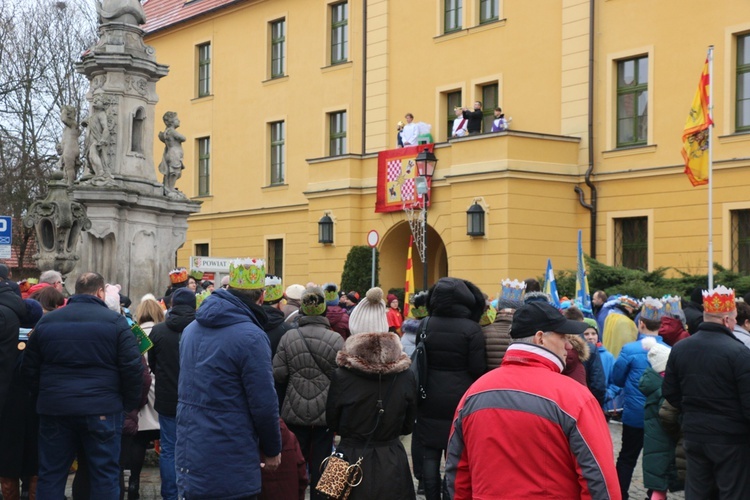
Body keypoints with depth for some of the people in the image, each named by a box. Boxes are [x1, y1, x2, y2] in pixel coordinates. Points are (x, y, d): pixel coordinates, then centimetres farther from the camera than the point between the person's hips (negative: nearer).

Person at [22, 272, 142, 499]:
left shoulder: (47, 321, 8)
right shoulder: (115, 321, -4)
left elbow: (29, 367, 12)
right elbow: (132, 367, -9)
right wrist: (129, 403, 3)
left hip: (54, 409, 3)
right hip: (102, 409, -3)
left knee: (51, 474, 12)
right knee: (105, 473, 6)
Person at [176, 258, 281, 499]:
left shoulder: (191, 330, 9)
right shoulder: (250, 337, -17)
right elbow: (264, 404, -15)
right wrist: (272, 450, -1)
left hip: (188, 455, 8)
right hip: (230, 467, -8)